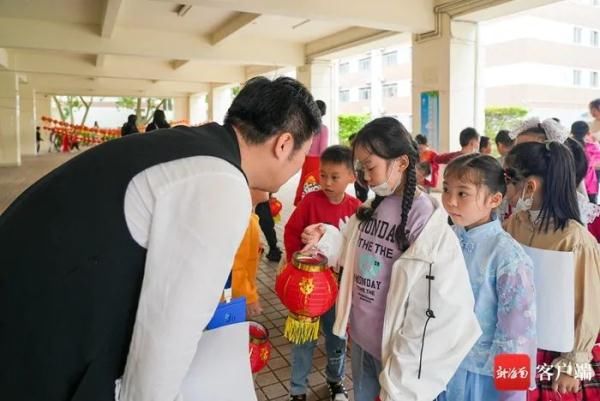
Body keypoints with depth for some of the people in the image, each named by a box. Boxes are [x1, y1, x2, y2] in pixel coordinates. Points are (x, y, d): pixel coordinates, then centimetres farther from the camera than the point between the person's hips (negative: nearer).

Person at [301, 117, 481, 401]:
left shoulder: (428, 220, -20)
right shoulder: (371, 208, 0)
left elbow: (440, 306, -19)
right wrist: (327, 240, -7)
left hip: (395, 346, -6)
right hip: (360, 336, 6)